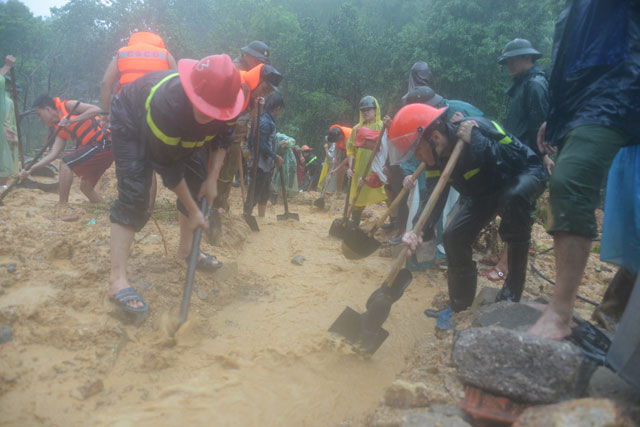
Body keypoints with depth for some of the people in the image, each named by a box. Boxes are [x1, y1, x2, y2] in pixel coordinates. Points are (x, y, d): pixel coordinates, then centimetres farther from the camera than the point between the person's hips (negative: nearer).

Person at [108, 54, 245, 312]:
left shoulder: (223, 101, -28)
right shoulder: (167, 106, -44)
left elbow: (223, 138, -5)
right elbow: (168, 168, -32)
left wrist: (213, 178, -14)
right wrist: (193, 211, -25)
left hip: (181, 131, 7)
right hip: (131, 121, -6)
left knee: (197, 183, 3)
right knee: (133, 193, -20)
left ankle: (185, 250, 22)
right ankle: (117, 279, -19)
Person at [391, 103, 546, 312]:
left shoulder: (479, 128, -34)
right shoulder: (436, 160, -14)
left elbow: (517, 163, -39)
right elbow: (434, 200, -19)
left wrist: (476, 141, -42)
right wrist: (419, 231, -36)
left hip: (525, 174, -6)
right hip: (484, 191, 6)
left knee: (513, 197, -40)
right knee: (453, 237, -8)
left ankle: (514, 286, -23)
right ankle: (459, 304, 13)